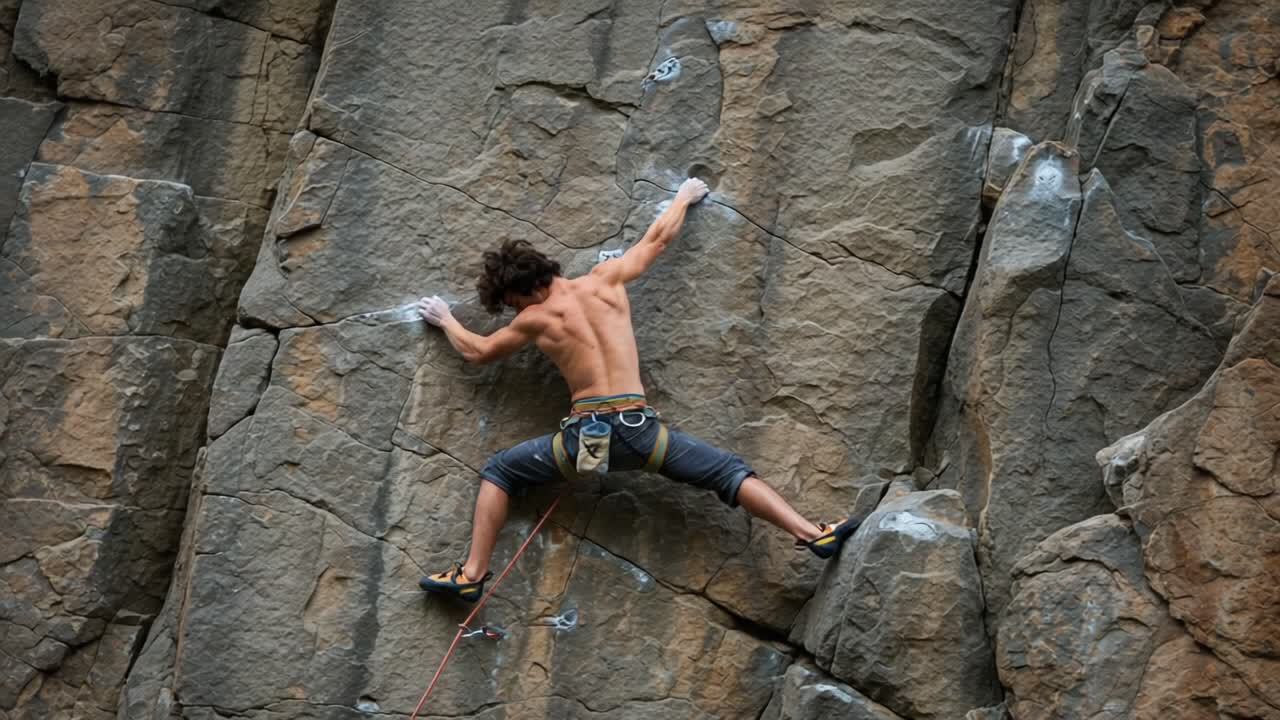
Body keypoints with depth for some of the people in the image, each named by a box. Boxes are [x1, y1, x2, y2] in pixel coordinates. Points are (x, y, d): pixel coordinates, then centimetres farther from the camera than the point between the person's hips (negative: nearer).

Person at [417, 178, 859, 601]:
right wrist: (685, 197, 42)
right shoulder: (605, 279, 10)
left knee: (497, 473, 16)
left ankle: (472, 574, 5)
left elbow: (479, 351, 24)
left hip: (585, 435, -1)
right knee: (729, 472, 5)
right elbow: (659, 237, 24)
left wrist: (445, 319, 43)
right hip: (638, 428, 2)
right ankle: (813, 535, -11)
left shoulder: (534, 319, 8)